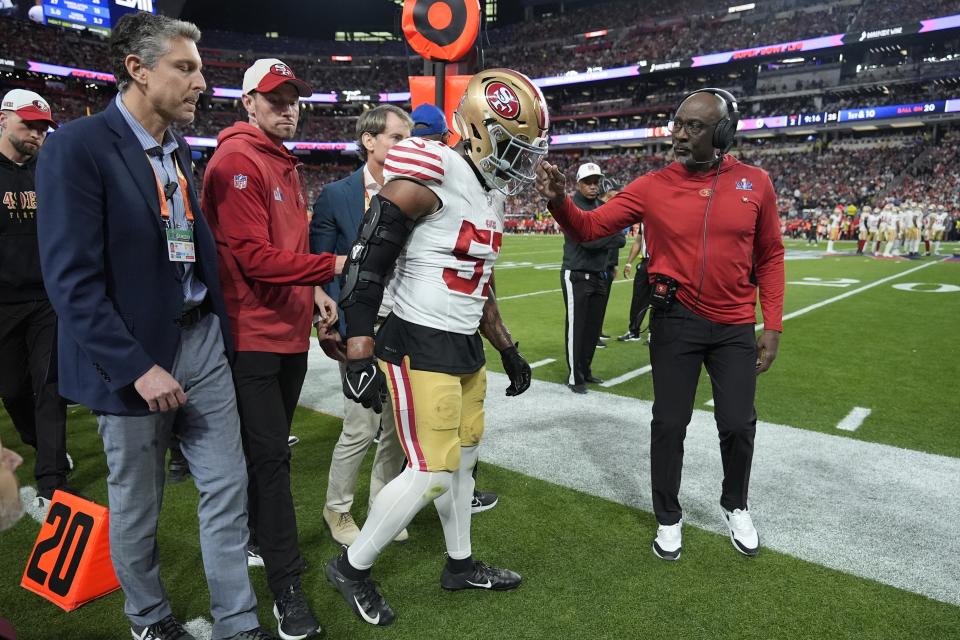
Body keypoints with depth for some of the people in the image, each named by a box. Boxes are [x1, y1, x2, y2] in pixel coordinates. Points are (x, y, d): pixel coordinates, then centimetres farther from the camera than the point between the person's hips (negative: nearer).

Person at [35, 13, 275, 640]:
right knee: (136, 503, 13)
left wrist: (217, 329, 9)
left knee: (227, 485, 8)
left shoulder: (180, 148, 9)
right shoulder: (77, 147, -13)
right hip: (135, 354, -6)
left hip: (202, 340, 6)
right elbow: (73, 280, -17)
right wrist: (137, 367, -19)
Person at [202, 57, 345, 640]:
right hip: (254, 333, -9)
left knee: (270, 450, 20)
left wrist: (313, 290, 8)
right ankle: (288, 586, 8)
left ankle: (261, 532, 38)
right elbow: (254, 256, -21)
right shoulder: (237, 160, -13)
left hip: (291, 328, 9)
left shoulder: (286, 164, 17)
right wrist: (332, 265, -22)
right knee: (270, 455, -3)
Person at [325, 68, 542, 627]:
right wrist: (359, 354, -21)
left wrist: (508, 349, 21)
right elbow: (366, 266, -18)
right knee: (432, 474, -4)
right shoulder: (429, 176, -17)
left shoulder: (494, 193, 12)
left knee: (464, 458, 18)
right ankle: (352, 566, 20)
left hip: (466, 349, 9)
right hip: (418, 349, -9)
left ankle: (461, 565, 38)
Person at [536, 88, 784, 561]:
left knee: (738, 425, 9)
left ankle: (735, 507, 39)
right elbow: (590, 227, -6)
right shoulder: (652, 187, -5)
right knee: (669, 423, 7)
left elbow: (770, 257, 4)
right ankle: (668, 518, 29)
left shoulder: (755, 183, -2)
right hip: (676, 322, -1)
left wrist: (772, 326, 1)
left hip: (736, 327, 1)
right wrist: (559, 202, -27)